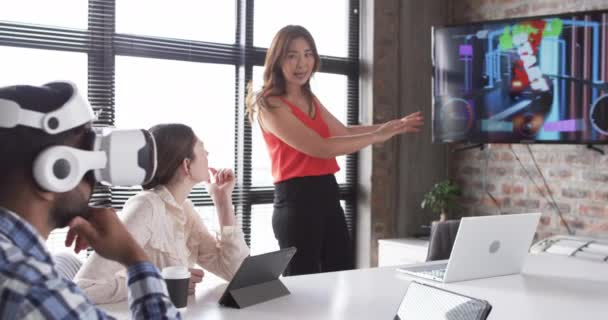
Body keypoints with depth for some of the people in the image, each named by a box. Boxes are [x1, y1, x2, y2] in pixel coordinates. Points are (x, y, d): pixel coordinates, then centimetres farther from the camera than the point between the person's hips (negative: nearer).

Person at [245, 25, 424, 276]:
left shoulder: (311, 100, 14)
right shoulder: (270, 105, -12)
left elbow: (344, 132, 25)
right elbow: (320, 147, -20)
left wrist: (394, 125, 18)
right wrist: (376, 136, -16)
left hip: (328, 194, 8)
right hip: (297, 201, -8)